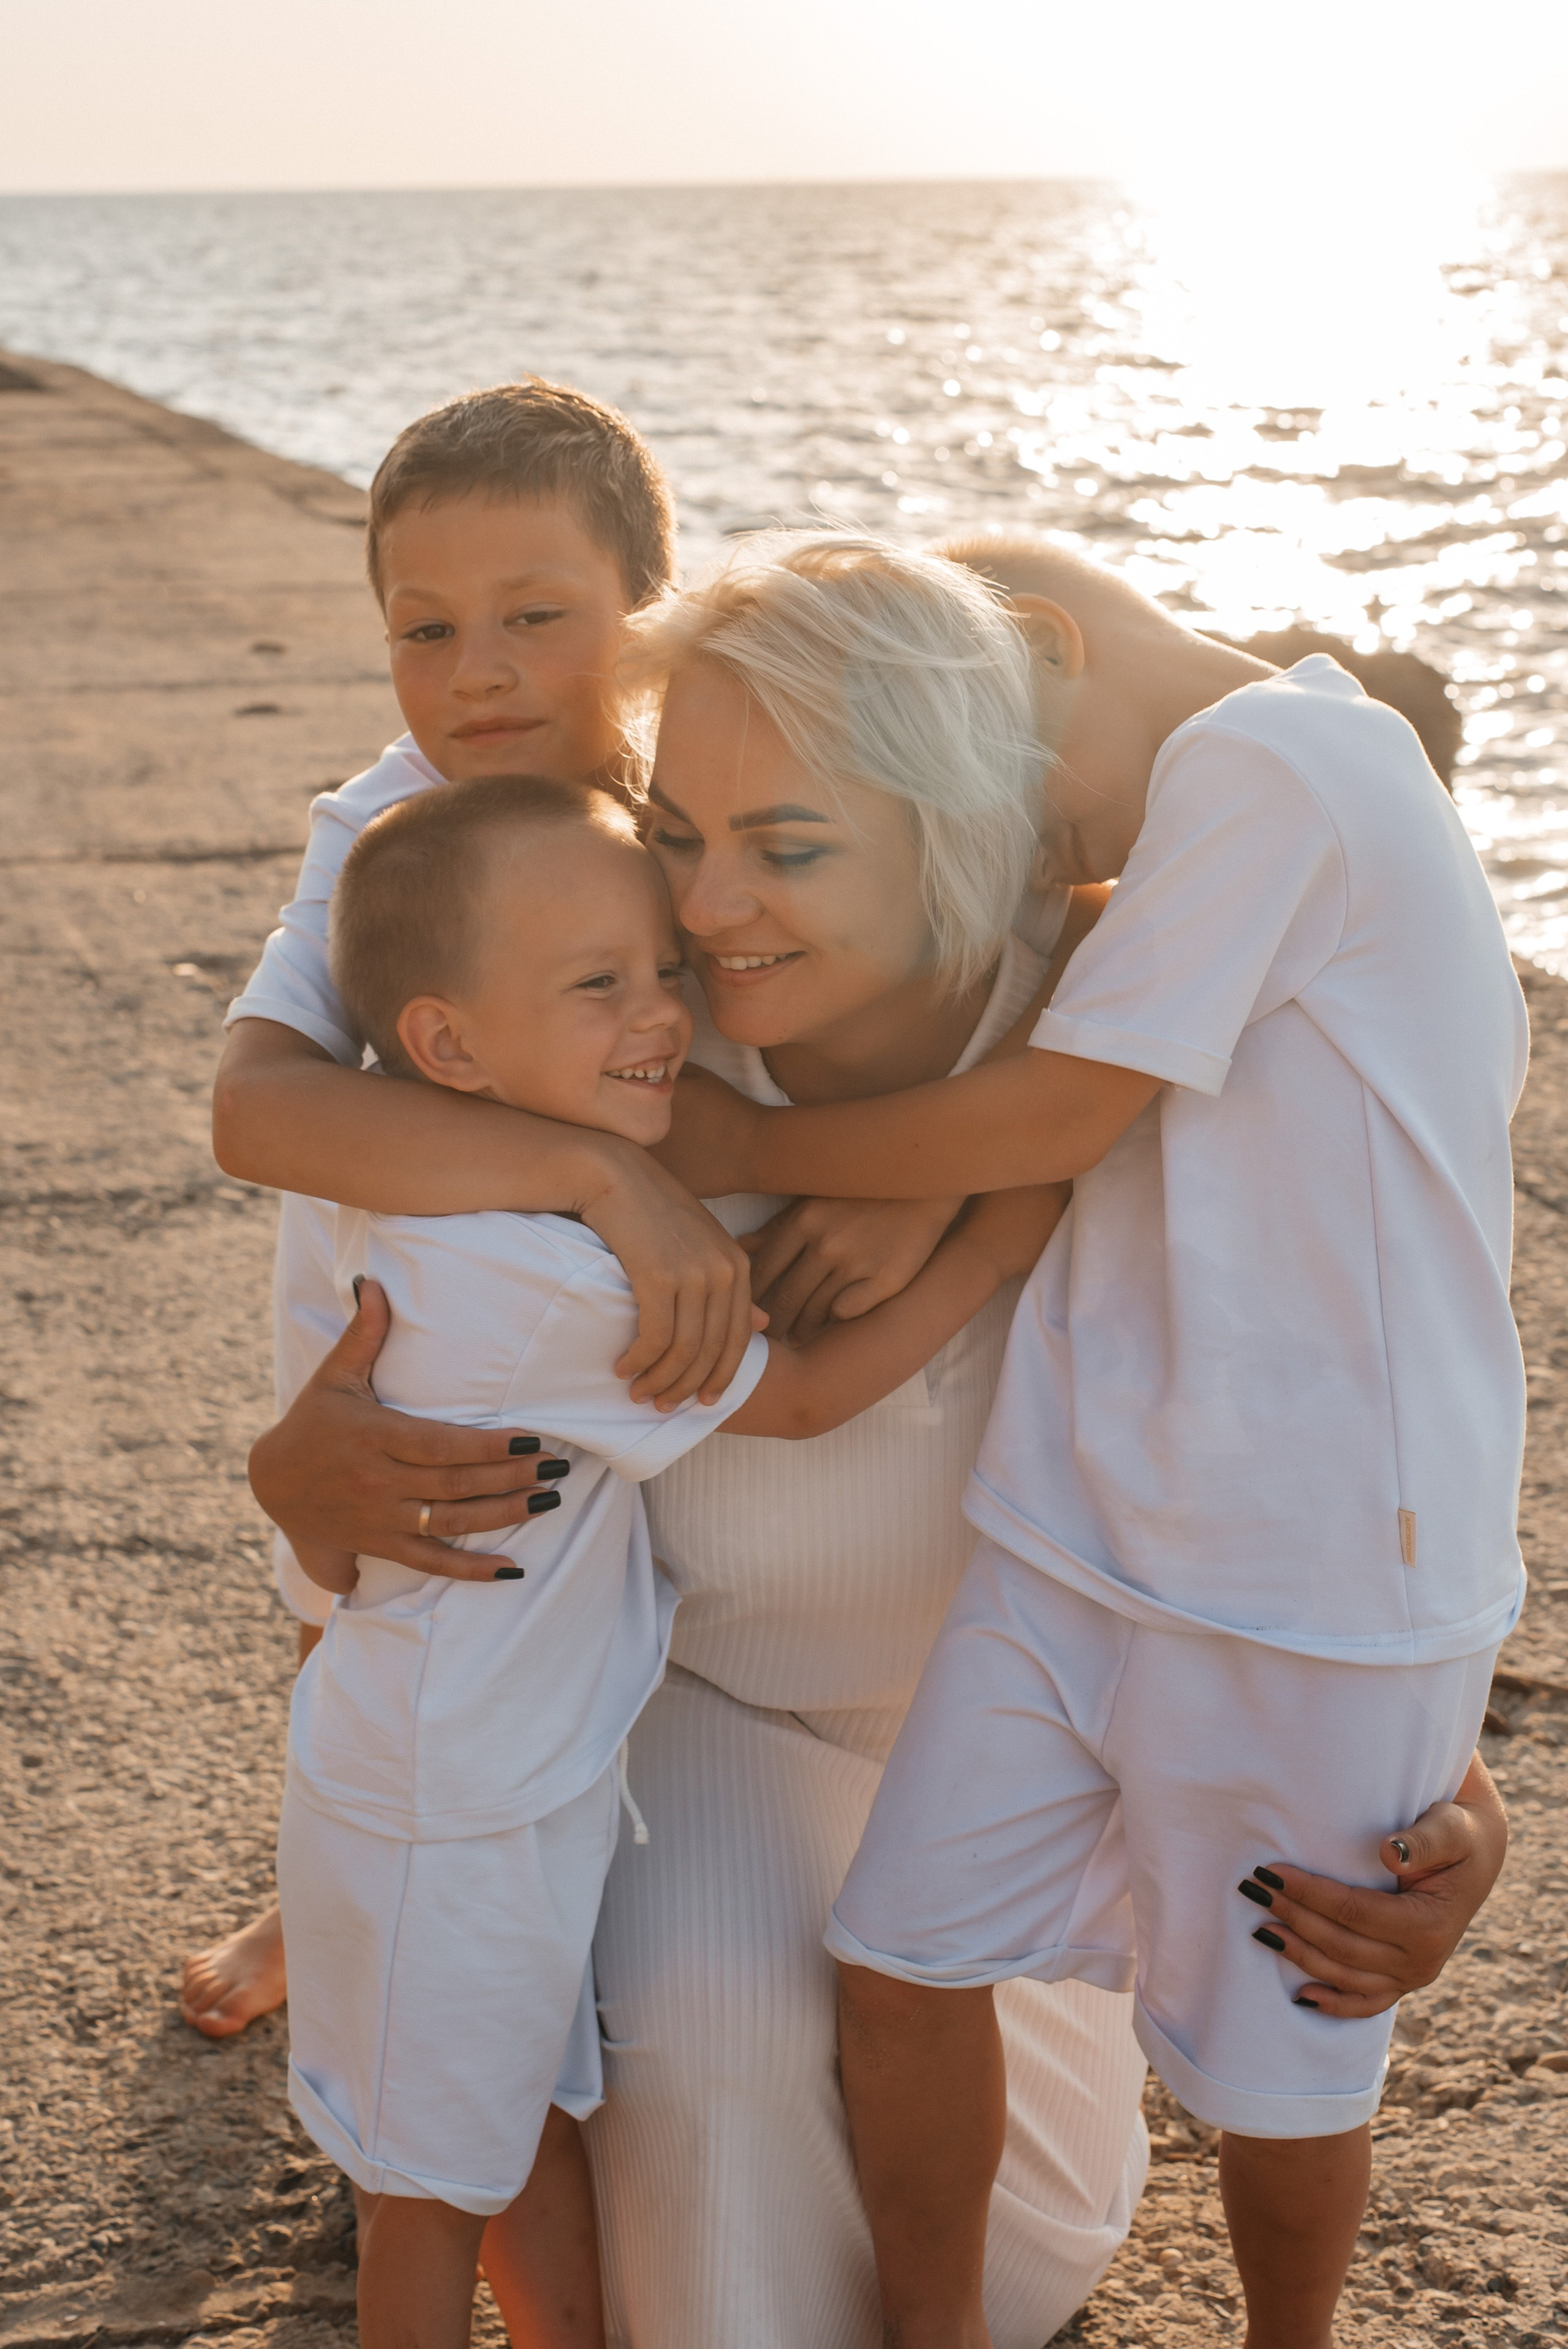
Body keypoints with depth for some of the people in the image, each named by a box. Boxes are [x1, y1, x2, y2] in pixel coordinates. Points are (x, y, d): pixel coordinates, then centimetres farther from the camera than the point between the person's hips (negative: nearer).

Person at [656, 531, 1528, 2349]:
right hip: (1082, 1531, 8)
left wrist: (722, 1145, -5)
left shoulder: (1271, 753, -13)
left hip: (1320, 1587, -7)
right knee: (904, 1962, 9)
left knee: (1273, 2061, 13)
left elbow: (1055, 1117, -14)